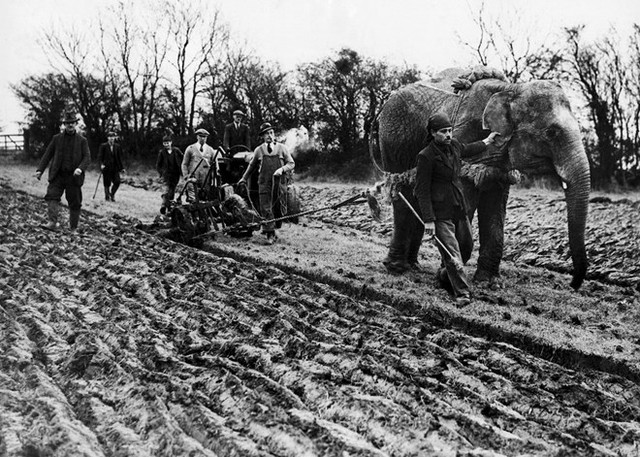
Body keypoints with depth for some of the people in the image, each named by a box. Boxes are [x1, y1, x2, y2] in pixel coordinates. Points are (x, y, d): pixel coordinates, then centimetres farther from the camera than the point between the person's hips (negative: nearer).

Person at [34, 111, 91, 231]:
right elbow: (47, 155, 11)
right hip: (57, 176, 1)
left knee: (75, 203, 3)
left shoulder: (82, 141, 7)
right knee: (52, 196, -20)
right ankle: (52, 222, -29)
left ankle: (73, 229, 14)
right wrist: (40, 170, 0)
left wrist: (80, 168, -21)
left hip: (73, 177, -1)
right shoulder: (57, 139, 11)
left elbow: (87, 157, -1)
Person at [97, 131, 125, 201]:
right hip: (106, 167, -2)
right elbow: (100, 156, -4)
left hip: (115, 168, 2)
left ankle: (112, 194, 15)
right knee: (107, 184, 1)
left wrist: (121, 168, 10)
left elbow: (119, 158, 13)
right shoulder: (103, 146, 0)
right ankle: (107, 197, 18)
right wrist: (101, 164, -20)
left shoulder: (117, 146, 9)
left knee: (117, 182, -9)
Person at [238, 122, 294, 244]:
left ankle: (274, 228, 26)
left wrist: (282, 169, -13)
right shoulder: (259, 150, 7)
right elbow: (252, 165, 22)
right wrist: (244, 178, 30)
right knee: (266, 209, -7)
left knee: (279, 209, 4)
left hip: (280, 183, 0)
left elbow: (291, 163, 5)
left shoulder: (281, 148, 6)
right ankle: (270, 234, -5)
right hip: (264, 183, 0)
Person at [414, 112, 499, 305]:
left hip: (459, 209, 8)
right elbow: (421, 190, -15)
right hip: (441, 214, -8)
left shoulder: (454, 145, 6)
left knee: (467, 246, 17)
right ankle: (462, 293, -3)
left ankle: (444, 275, 39)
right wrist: (428, 220, -18)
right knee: (452, 254, -10)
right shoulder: (426, 156, -15)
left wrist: (485, 142, 45)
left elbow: (467, 150, 33)